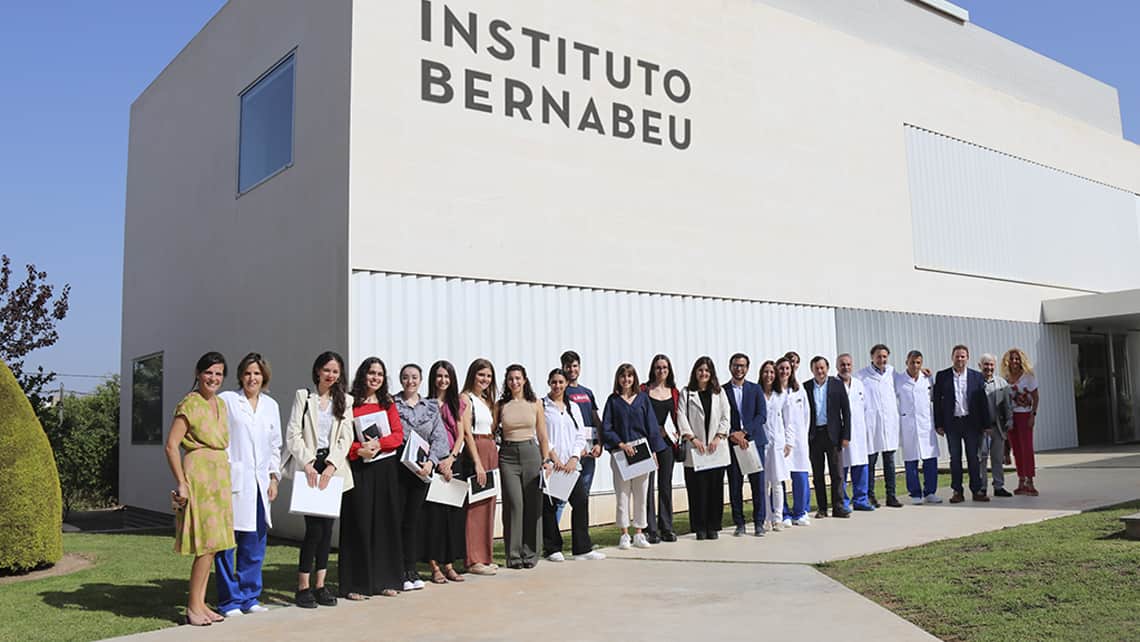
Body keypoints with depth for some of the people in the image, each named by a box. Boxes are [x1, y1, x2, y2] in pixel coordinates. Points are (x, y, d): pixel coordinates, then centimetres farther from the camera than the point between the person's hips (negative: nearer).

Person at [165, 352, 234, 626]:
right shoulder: (189, 404, -10)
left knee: (211, 545, 10)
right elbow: (171, 446, -14)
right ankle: (193, 607, 2)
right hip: (198, 473, -8)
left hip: (220, 476, 8)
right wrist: (181, 484, -17)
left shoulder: (221, 404, 13)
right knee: (207, 544, -8)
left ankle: (200, 604, 18)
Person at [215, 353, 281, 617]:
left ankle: (249, 597, 18)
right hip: (232, 480, -4)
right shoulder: (225, 400, 2)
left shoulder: (271, 406, 16)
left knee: (255, 541, 7)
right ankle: (229, 600, 8)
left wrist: (274, 477, 14)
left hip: (259, 483, 5)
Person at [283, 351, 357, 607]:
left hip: (334, 469, 3)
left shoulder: (344, 401, 11)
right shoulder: (303, 396, 4)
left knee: (327, 527, 5)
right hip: (309, 469, -3)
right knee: (314, 527, -9)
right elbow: (293, 434, -3)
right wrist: (307, 462, -14)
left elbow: (346, 438, 4)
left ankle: (320, 585, 14)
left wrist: (331, 465, -9)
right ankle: (303, 587, 2)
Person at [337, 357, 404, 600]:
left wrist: (378, 444, -13)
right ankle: (356, 584, 4)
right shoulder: (350, 404, -3)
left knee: (386, 522, 7)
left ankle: (385, 580, 16)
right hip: (360, 470, -4)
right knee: (360, 524, -2)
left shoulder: (388, 403, 10)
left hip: (386, 469, 4)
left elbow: (398, 435, 3)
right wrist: (360, 450, -22)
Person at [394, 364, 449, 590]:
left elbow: (440, 438, 3)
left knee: (414, 520, 8)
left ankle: (411, 569, 15)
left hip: (422, 470, 3)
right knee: (397, 519, -2)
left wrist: (430, 462, -11)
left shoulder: (431, 408, 11)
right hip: (397, 467, -3)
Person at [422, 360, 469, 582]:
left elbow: (460, 435, 7)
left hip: (454, 462, 4)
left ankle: (449, 564, 12)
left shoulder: (458, 403, 12)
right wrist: (436, 461, -13)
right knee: (433, 512, -4)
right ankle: (434, 566, 1)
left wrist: (451, 459, -7)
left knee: (454, 512, 4)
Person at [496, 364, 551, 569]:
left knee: (533, 504, 1)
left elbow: (543, 436, 10)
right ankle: (513, 554, 3)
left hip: (531, 453, 1)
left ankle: (530, 553, 11)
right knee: (514, 503, -7)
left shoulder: (535, 404, 8)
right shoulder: (501, 405, 6)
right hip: (508, 455, -1)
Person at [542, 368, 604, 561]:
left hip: (570, 464, 4)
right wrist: (554, 457, -13)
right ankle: (552, 548, 11)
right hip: (549, 463, -4)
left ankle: (582, 548, 5)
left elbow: (581, 435, 11)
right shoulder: (541, 406, 2)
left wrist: (573, 459, -4)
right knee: (549, 505, -1)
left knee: (581, 501, -3)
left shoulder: (573, 407, 16)